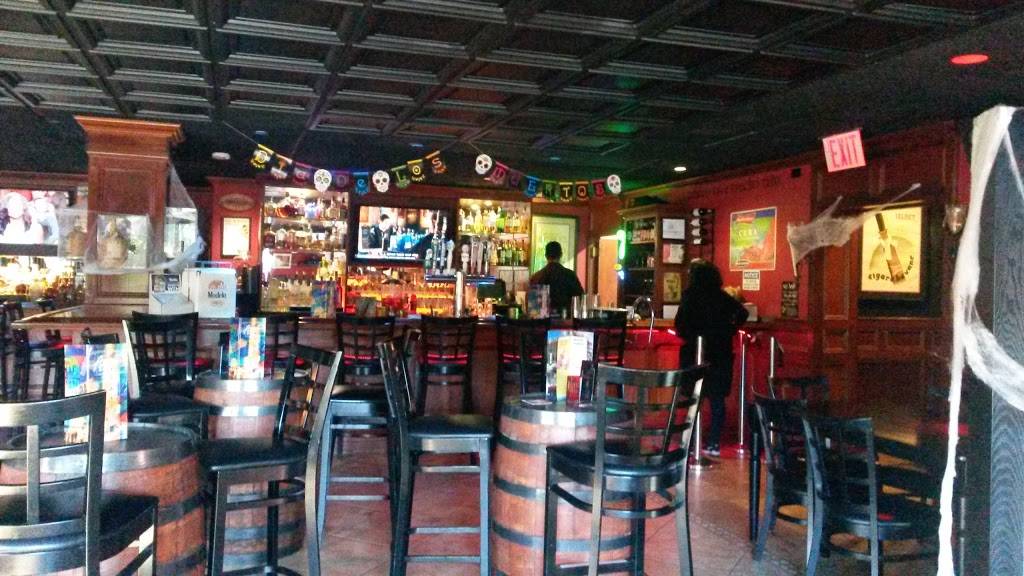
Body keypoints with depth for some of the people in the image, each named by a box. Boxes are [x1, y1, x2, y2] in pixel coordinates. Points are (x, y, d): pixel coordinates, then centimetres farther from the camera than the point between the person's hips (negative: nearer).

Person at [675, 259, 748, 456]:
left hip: (695, 352, -4)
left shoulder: (690, 295, -6)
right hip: (721, 353, 4)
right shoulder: (722, 297, 8)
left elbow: (681, 323, -15)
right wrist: (728, 331, 8)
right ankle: (714, 443, 10)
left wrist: (689, 337, -1)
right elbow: (742, 313, 5)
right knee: (717, 399, 8)